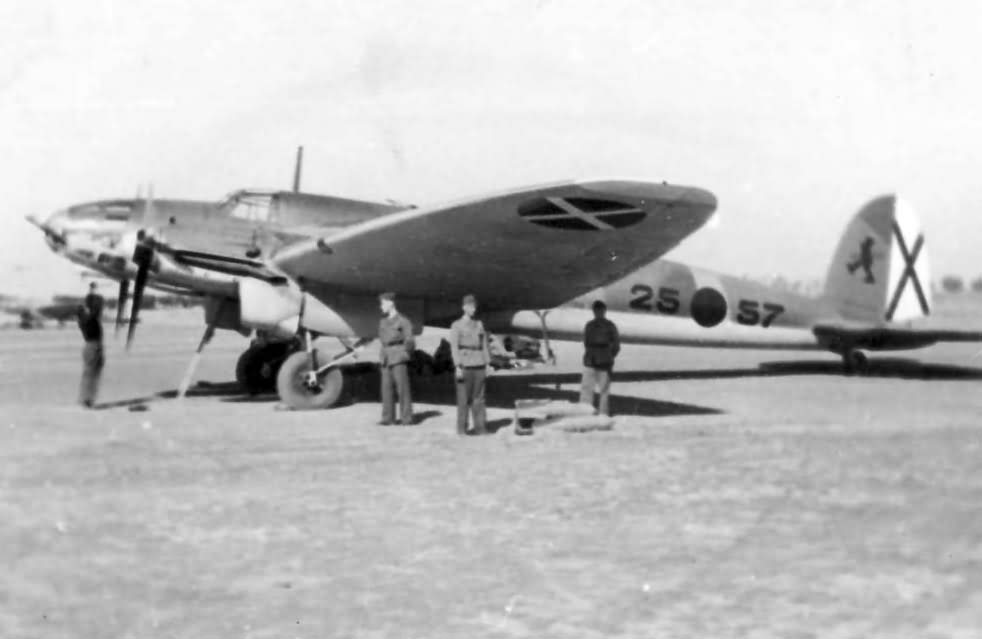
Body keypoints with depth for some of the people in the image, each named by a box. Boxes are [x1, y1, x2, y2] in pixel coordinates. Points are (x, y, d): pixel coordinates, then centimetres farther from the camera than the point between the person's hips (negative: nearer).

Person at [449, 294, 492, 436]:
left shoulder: (479, 325, 14)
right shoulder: (456, 326, 1)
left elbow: (484, 346, 14)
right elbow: (454, 347, -5)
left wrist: (487, 364, 7)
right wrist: (458, 367, -13)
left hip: (479, 366, 4)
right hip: (464, 366, -4)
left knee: (478, 398, 3)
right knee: (463, 399, -3)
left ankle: (479, 428, 6)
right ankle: (461, 429, 2)